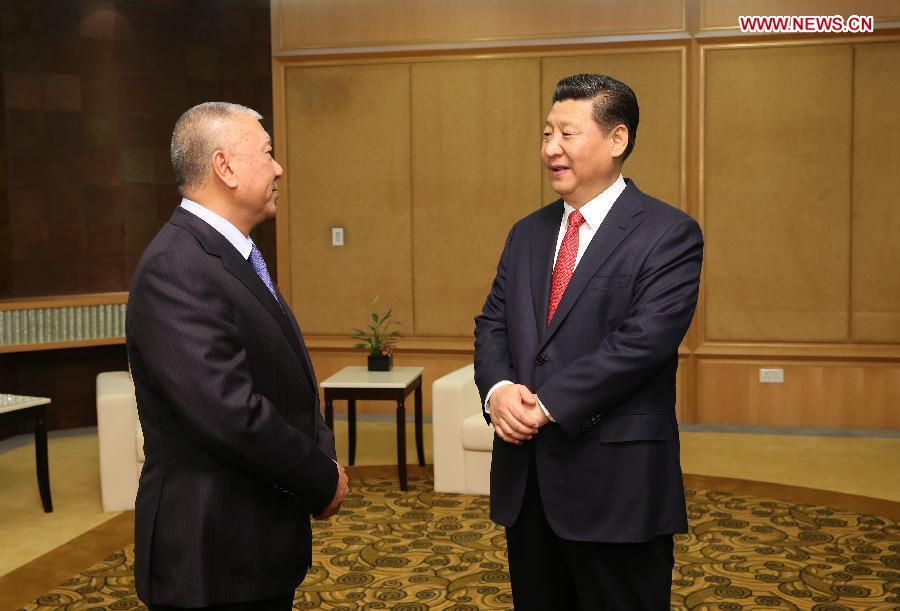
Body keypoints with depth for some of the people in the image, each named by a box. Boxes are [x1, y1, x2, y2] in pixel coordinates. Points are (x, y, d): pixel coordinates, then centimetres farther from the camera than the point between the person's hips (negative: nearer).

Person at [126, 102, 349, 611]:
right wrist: (323, 480, -15)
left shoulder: (238, 258, 9)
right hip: (215, 556, -9)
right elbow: (229, 413, -28)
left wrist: (323, 454, -2)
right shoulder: (176, 268, -22)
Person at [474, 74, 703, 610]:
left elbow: (642, 341, -19)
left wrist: (546, 403, -19)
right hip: (526, 480, 6)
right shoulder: (527, 233, 12)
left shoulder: (669, 234, -8)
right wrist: (498, 390, -12)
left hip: (617, 483, -6)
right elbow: (492, 324, 9)